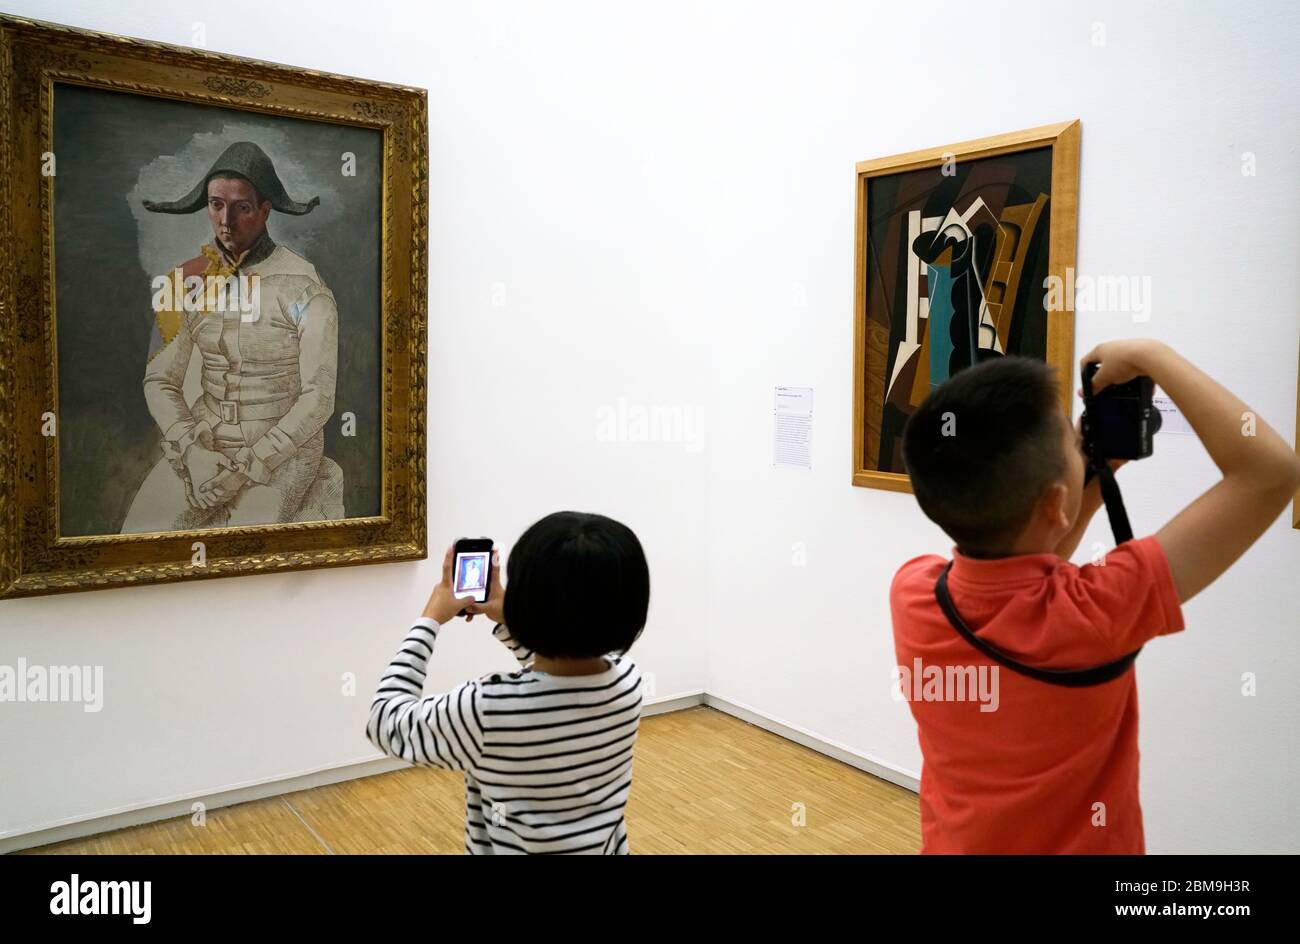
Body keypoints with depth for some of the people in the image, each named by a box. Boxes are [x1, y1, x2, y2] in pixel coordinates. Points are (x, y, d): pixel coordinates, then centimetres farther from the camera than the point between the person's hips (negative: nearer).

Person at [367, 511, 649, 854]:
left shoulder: (489, 708, -32)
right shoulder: (629, 681, -18)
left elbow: (386, 724, -13)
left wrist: (430, 620, -8)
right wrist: (508, 619, 4)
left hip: (517, 846, -4)